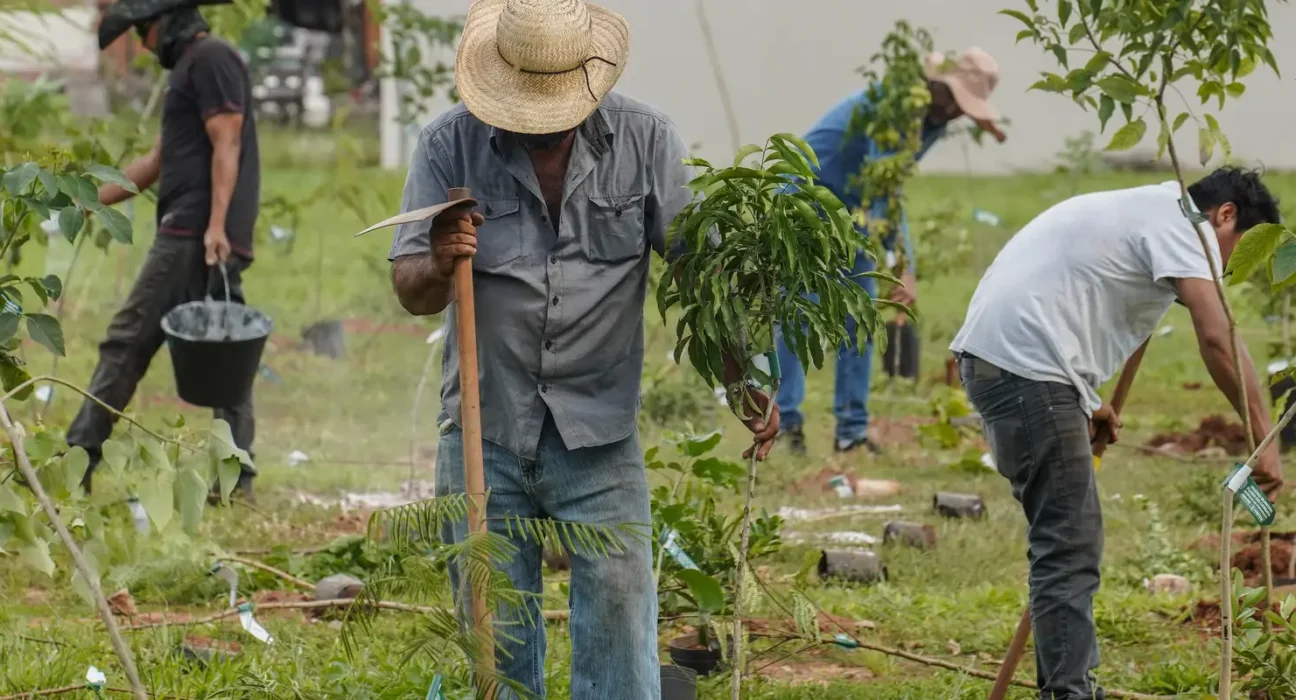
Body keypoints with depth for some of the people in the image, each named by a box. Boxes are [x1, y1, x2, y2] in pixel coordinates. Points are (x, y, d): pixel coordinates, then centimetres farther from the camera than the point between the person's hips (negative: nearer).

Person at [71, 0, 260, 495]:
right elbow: (158, 162, 28)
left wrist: (216, 224, -24)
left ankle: (76, 462, -11)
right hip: (198, 236, 10)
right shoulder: (191, 68, 25)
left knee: (129, 340, -10)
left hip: (196, 235, -10)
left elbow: (226, 146, -16)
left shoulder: (210, 59, -7)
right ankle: (236, 473, 3)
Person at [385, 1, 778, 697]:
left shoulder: (645, 140, -2)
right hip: (483, 431, 1)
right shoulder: (449, 145, -3)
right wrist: (438, 267, -28)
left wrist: (743, 380, -10)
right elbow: (410, 292, -4)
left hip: (599, 435, -1)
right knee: (495, 633, 8)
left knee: (618, 609, -6)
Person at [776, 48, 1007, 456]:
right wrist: (905, 267, -39)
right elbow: (884, 188, -36)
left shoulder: (935, 114, 1)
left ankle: (852, 430, 3)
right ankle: (787, 422, -8)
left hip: (851, 210, 9)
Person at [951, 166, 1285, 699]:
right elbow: (1217, 339, -18)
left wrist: (1087, 403, 32)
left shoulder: (1146, 210, 25)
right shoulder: (1181, 224, -6)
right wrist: (1264, 441, -16)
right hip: (1026, 363, -11)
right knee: (1070, 546, -9)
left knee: (1070, 536, 18)